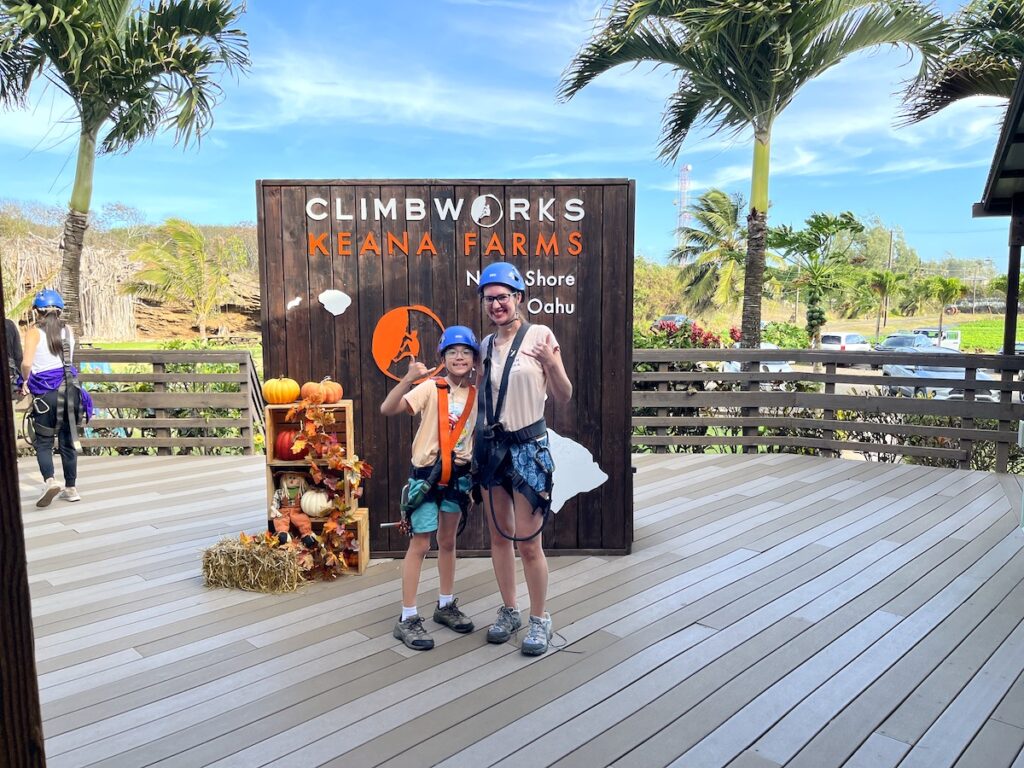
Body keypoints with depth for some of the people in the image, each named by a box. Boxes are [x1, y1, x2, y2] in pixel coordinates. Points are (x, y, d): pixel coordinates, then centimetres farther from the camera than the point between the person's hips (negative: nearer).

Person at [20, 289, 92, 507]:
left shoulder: (34, 332, -4)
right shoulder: (68, 330, 9)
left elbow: (26, 363, -17)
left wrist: (25, 381, 3)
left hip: (46, 394, -4)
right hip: (70, 390, 4)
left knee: (43, 442, 8)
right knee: (68, 442, 12)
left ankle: (50, 481, -13)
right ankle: (70, 489, 17)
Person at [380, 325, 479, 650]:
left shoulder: (477, 395, 1)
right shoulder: (430, 388, -13)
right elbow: (387, 409, -25)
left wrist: (471, 456, -5)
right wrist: (408, 379, -37)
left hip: (457, 476, 5)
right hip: (425, 474, -4)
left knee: (448, 542, 17)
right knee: (420, 544, -1)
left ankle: (446, 606, 33)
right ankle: (407, 619, 8)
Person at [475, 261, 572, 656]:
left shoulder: (540, 336, -7)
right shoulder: (486, 345, 8)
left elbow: (563, 398, -7)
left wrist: (552, 363, -21)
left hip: (528, 446, -5)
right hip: (490, 445, 5)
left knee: (528, 542, -1)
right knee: (499, 536, 13)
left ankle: (540, 619, 19)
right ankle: (509, 611, 30)